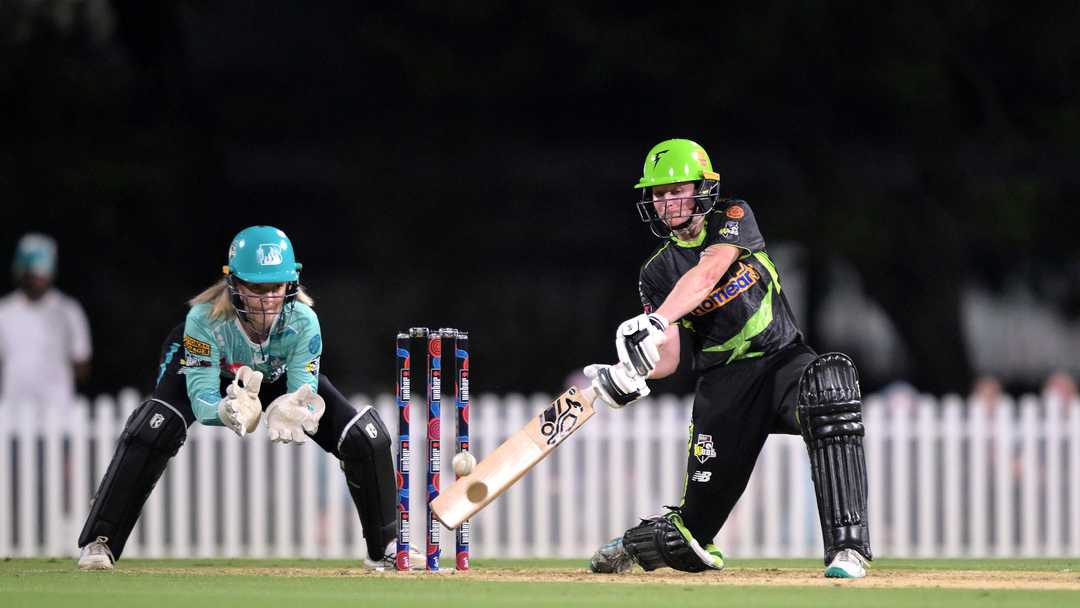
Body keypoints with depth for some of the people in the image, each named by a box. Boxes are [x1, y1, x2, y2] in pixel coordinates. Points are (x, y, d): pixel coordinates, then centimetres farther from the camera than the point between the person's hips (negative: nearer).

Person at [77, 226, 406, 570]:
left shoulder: (303, 321, -34)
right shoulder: (205, 318, -40)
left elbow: (305, 392, -33)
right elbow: (201, 399, -40)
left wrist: (295, 412, -58)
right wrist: (229, 410, -64)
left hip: (279, 377, 2)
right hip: (209, 370, -2)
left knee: (365, 436, -10)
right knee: (153, 432, -32)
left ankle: (384, 545, 13)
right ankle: (98, 542, -20)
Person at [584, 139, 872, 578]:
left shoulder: (733, 219, -1)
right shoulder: (657, 273, 6)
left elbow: (707, 274, -22)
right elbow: (668, 358, -1)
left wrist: (657, 321, -37)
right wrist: (627, 377, -24)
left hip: (783, 361, -2)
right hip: (723, 383, 2)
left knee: (830, 381, -39)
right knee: (696, 520, -2)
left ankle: (847, 547, -40)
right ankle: (636, 544, 38)